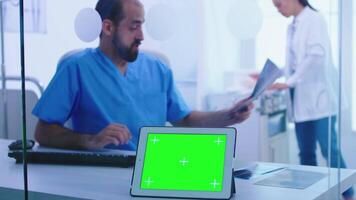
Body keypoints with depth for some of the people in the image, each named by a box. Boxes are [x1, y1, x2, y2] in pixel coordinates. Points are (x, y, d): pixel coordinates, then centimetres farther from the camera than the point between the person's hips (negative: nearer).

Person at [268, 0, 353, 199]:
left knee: (330, 151, -6)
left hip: (318, 97, -7)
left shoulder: (314, 19, -7)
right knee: (306, 153, 8)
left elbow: (317, 55, -19)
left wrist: (289, 82, -19)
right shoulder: (293, 27, 16)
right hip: (301, 100, 8)